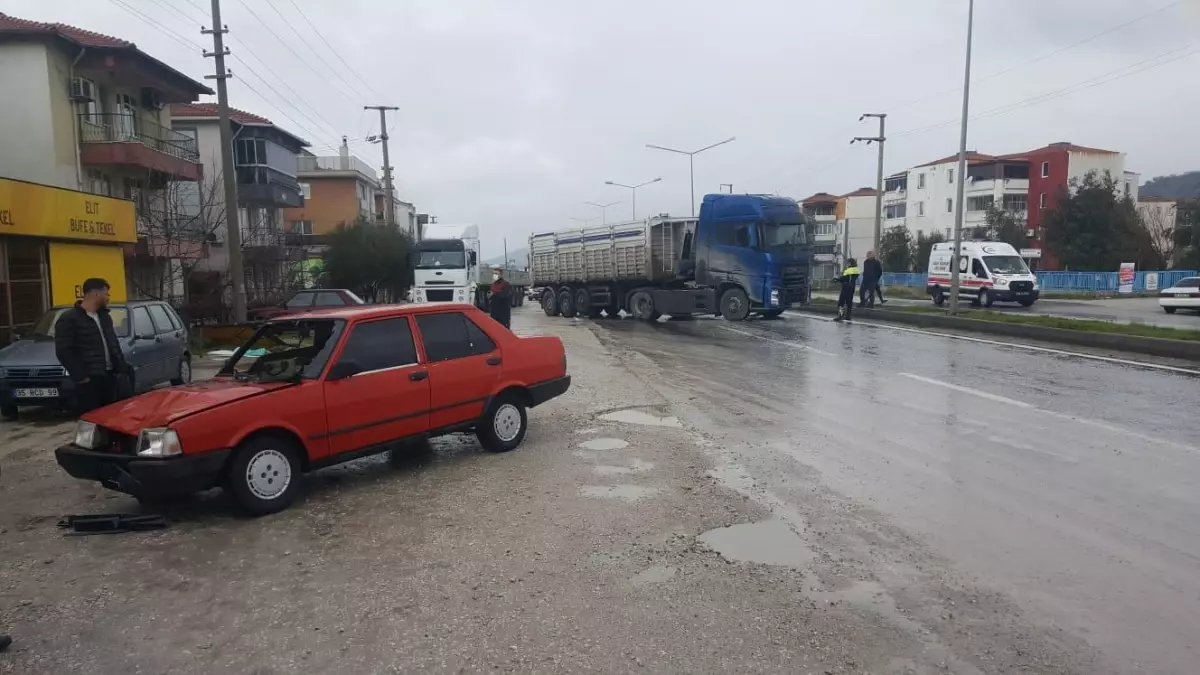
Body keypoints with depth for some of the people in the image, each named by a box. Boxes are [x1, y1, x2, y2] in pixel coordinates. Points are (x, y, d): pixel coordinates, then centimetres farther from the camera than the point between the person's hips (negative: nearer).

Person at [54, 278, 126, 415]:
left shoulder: (104, 316, 16)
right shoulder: (69, 319, -8)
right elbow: (63, 352, -12)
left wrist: (120, 366, 11)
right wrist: (80, 376, -16)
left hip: (109, 376, 7)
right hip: (89, 380, -7)